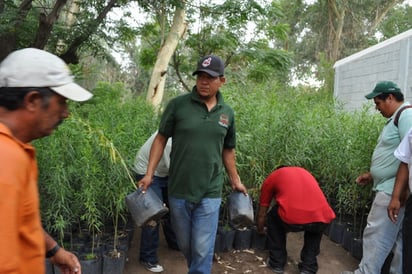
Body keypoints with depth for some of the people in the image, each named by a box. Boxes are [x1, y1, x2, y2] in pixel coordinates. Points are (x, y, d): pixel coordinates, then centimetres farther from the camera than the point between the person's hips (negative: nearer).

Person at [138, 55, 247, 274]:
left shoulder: (227, 113, 3)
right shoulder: (177, 105, -6)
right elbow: (161, 139, -1)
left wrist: (235, 181, 16)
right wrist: (149, 174, -6)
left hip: (210, 194, 1)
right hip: (179, 191, 0)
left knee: (203, 249, 3)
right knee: (185, 245, 17)